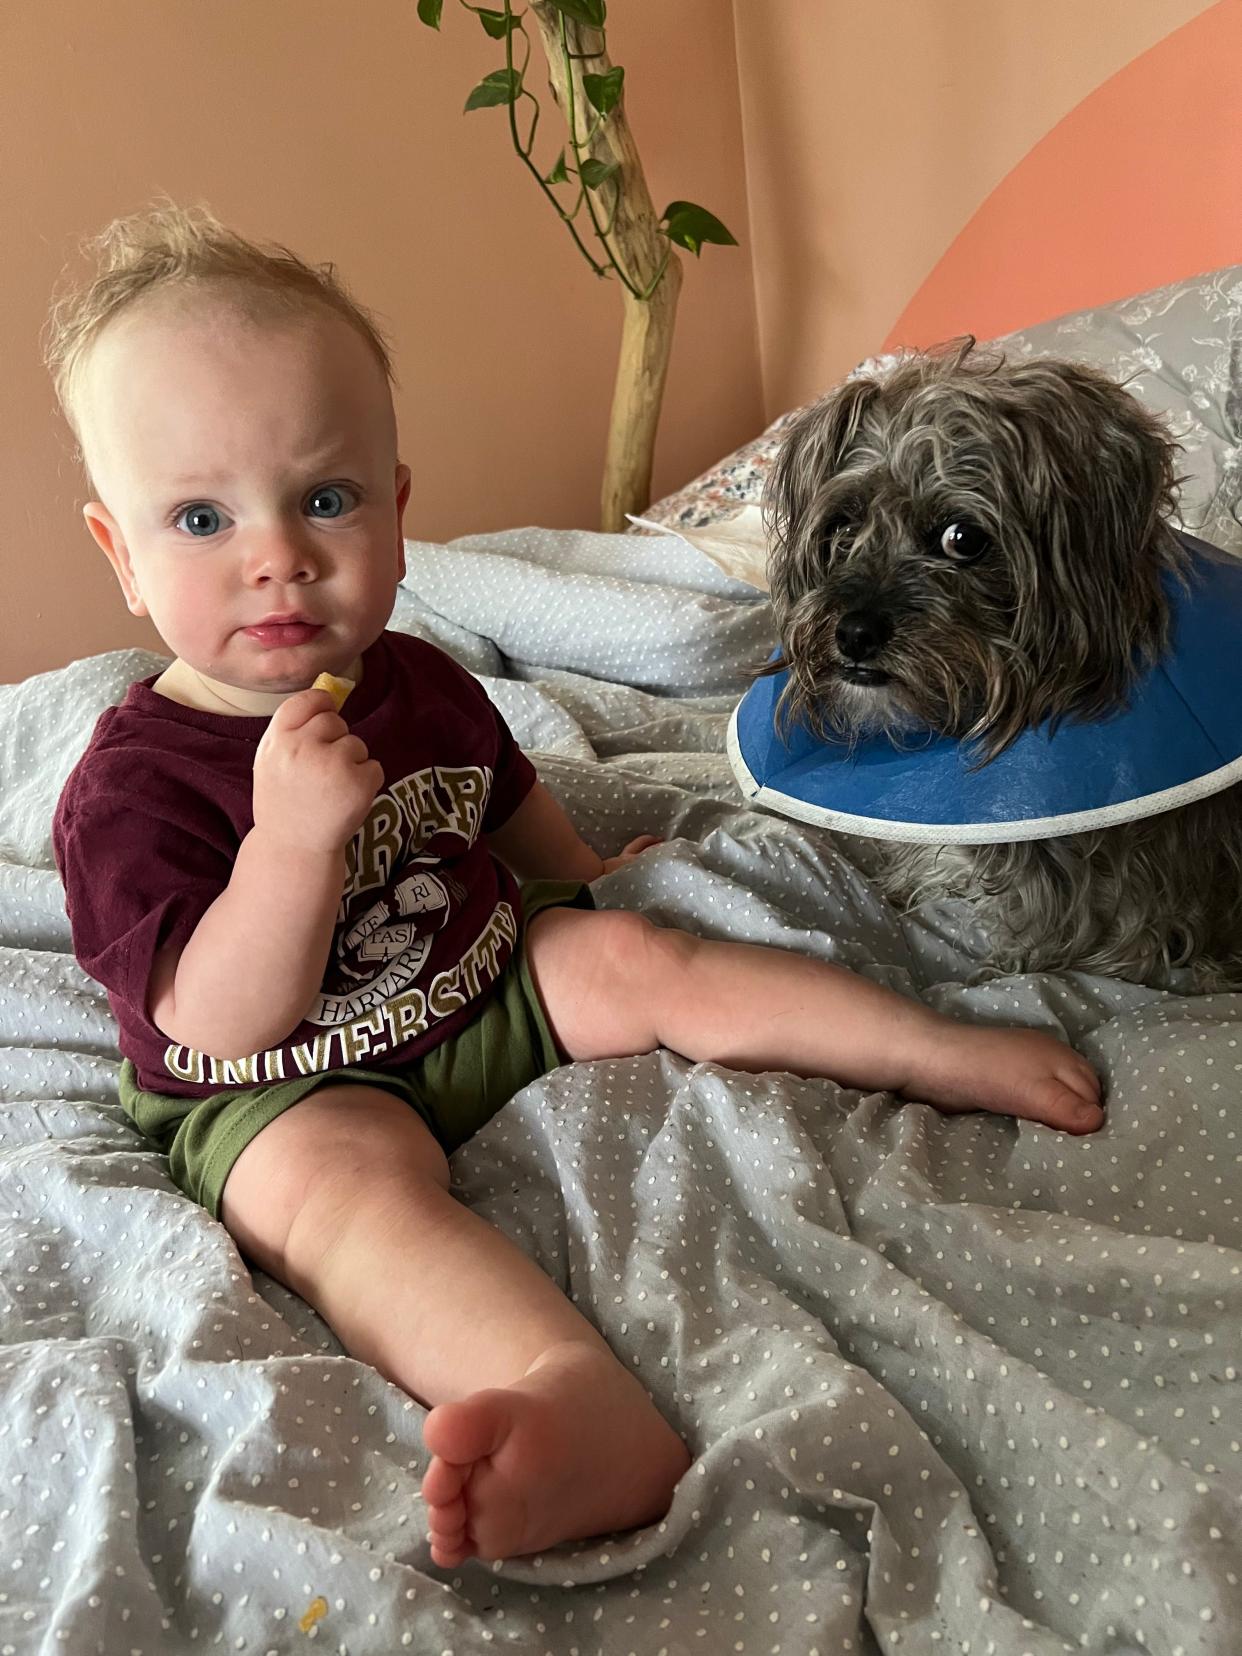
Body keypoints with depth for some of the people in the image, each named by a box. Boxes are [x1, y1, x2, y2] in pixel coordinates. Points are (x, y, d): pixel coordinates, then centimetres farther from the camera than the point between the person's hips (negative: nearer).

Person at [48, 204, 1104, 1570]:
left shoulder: (418, 685, 0)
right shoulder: (129, 786, -19)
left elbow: (507, 805, 22)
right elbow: (221, 1024, -26)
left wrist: (592, 881, 33)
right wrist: (293, 836, -38)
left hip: (490, 976, 7)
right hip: (297, 1090, -6)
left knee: (652, 961, -9)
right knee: (349, 1185, -35)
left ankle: (953, 1055, -3)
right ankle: (578, 1396, -61)